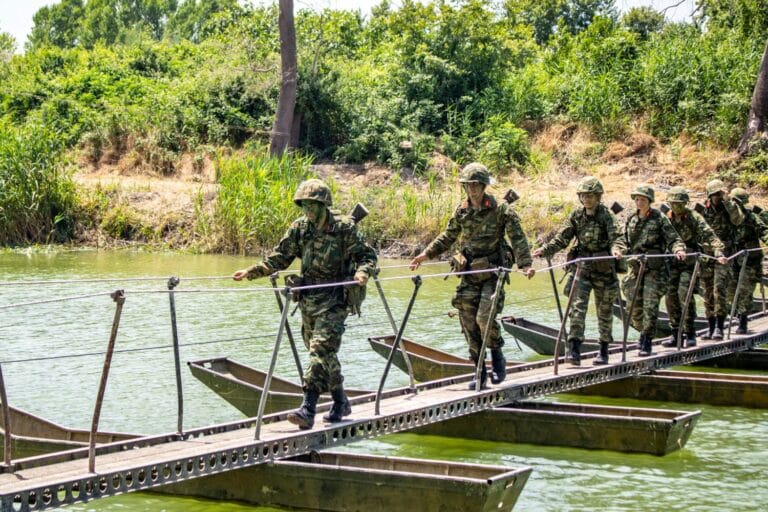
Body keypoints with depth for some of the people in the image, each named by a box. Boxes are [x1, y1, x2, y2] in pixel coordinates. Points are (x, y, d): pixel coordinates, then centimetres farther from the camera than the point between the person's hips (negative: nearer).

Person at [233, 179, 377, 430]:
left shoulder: (344, 228, -9)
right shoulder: (299, 228, 5)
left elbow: (367, 255, -4)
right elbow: (279, 257, 9)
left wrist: (362, 272, -25)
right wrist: (251, 272, -1)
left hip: (334, 301, -6)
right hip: (308, 300, 6)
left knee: (321, 349, -16)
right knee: (324, 353, 13)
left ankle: (308, 410, -21)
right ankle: (341, 403, 28)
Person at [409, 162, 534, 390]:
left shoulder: (500, 210, -7)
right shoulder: (462, 211, 7)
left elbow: (518, 238, -12)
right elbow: (448, 237, 20)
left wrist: (525, 264, -24)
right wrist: (425, 254, 15)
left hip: (492, 272, -5)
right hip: (469, 275, 5)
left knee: (485, 318, -17)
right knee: (469, 322, 2)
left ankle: (497, 356, 11)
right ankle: (480, 372, 12)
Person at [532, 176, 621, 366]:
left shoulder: (606, 215, -9)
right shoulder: (576, 215, 3)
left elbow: (615, 236, -22)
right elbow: (562, 238, 1)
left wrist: (615, 248, -44)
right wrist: (544, 250, -13)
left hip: (603, 267, -3)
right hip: (583, 266, 3)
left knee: (604, 311, 10)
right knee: (577, 306, -13)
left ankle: (604, 351, 24)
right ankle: (575, 350, -18)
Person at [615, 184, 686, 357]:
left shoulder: (659, 219, -3)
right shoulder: (631, 219, 11)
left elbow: (673, 239, -6)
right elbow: (624, 239, 11)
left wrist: (678, 250, -26)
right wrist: (620, 250, -10)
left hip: (655, 269, -5)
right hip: (635, 267, 5)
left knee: (650, 306, -9)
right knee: (634, 307, 7)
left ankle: (647, 343, -2)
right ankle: (644, 331, 32)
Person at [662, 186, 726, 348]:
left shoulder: (694, 218, -4)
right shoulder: (666, 219, 6)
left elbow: (709, 236, -13)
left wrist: (719, 253, -26)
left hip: (689, 262, -4)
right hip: (672, 262, 4)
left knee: (685, 293, -15)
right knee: (671, 294, -1)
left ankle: (690, 334, -5)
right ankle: (676, 334, 8)